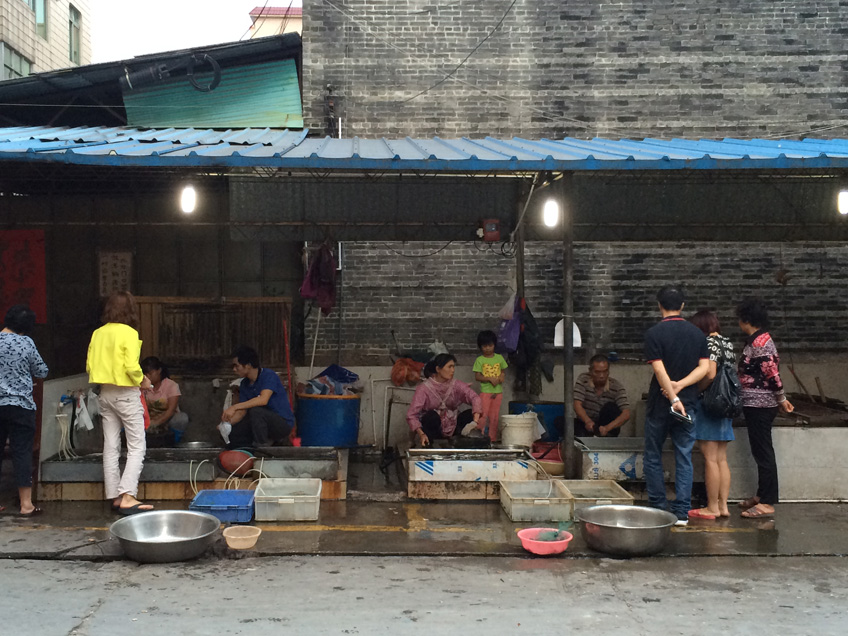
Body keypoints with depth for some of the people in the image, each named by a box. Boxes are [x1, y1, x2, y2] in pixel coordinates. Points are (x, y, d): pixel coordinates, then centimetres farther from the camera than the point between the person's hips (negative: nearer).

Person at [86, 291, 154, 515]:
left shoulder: (98, 334, 6)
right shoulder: (129, 333, -13)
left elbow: (89, 366, 9)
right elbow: (132, 367, -21)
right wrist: (143, 381, -3)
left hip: (105, 394, 7)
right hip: (126, 394, -7)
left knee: (111, 447, 10)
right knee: (137, 447, -2)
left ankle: (115, 497, 13)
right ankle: (127, 496, -12)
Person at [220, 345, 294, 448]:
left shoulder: (268, 375, -17)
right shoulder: (244, 384, 7)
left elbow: (263, 400, -34)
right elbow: (242, 412, 4)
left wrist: (234, 407, -37)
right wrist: (226, 424, -15)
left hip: (283, 423, -8)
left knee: (255, 411, -34)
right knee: (230, 434, -6)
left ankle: (261, 447, -14)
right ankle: (273, 440, 5)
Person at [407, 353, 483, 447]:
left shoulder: (456, 385, -7)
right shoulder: (424, 388, -17)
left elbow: (475, 398, -22)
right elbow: (411, 414, -24)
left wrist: (475, 421, -40)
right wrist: (421, 434, -40)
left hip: (452, 428, 3)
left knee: (471, 414, -18)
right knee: (432, 416, -34)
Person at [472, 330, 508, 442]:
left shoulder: (499, 358, 7)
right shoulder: (479, 360, -3)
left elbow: (503, 371, 16)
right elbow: (477, 376, -7)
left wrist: (503, 376, -7)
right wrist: (490, 379, -19)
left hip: (498, 391, 3)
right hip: (485, 391, -3)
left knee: (494, 416, 9)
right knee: (482, 415, -8)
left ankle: (493, 439, 17)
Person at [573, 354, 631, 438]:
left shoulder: (617, 387, -12)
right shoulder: (583, 380, -9)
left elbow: (626, 414, -24)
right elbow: (577, 405, -18)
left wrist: (607, 428, -42)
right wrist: (588, 421, -40)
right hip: (586, 424, 0)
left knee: (611, 407, -28)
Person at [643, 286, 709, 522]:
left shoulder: (654, 333, -9)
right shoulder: (697, 333, 6)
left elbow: (659, 370, -17)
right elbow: (704, 368, -3)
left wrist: (673, 398, -19)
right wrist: (680, 385, -11)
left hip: (660, 404, -3)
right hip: (687, 404, 3)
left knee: (653, 457, 9)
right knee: (684, 458, 6)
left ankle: (658, 508, 11)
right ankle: (681, 511, 5)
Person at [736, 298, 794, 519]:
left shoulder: (759, 343, -19)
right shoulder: (761, 339, 13)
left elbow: (772, 373, -20)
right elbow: (770, 372, 17)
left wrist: (781, 399, -11)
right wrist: (780, 399, 19)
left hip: (759, 405, -10)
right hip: (758, 404, 10)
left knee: (763, 453, -6)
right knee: (762, 452, 16)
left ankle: (767, 503, -1)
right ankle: (762, 495, 26)